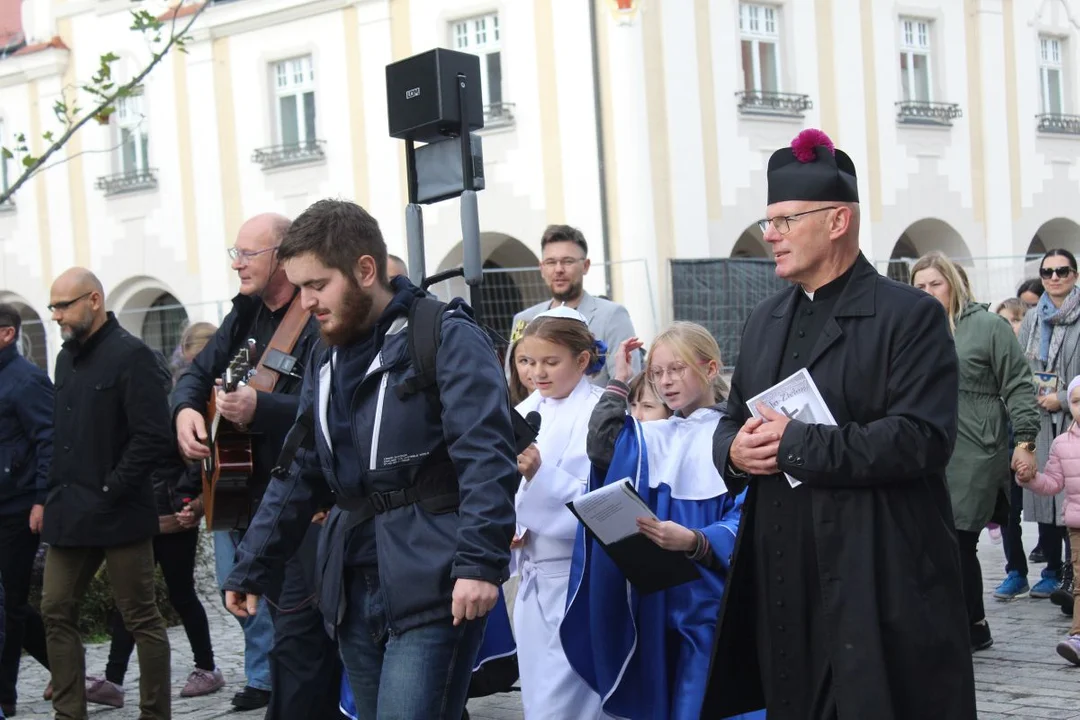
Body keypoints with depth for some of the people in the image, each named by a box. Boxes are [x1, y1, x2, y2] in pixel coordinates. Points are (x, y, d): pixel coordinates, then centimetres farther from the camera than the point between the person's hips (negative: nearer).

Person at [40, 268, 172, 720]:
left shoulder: (131, 355, -11)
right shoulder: (67, 357, 13)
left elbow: (153, 438, -18)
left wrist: (110, 491, -17)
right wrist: (56, 492, 8)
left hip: (117, 513, -8)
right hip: (69, 512, 8)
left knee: (141, 618, 1)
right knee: (56, 611, 10)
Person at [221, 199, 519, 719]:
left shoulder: (446, 338, -7)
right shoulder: (327, 360, 17)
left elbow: (485, 458, -17)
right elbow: (298, 475, 22)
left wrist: (480, 563, -27)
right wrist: (250, 570, 20)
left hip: (431, 588, -7)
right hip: (354, 589, 8)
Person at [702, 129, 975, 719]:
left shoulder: (909, 315, -7)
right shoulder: (765, 320, 16)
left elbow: (923, 439, -17)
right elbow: (733, 421, 20)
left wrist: (796, 445, -17)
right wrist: (734, 449, -5)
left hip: (877, 580, -6)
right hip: (780, 579, 6)